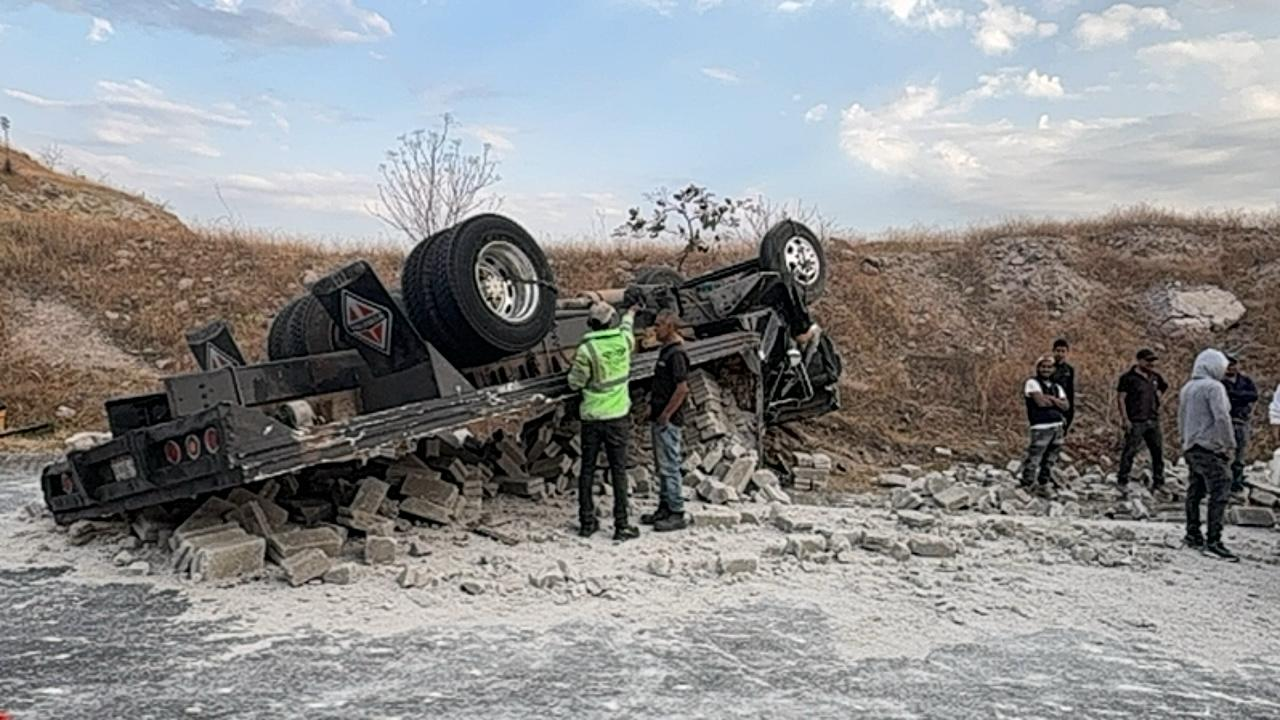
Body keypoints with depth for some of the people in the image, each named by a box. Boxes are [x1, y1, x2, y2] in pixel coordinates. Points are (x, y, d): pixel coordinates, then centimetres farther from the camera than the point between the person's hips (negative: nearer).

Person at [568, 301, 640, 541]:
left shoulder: (587, 349, -12)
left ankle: (587, 522, 16)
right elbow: (625, 328, 23)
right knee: (618, 470, 4)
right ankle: (621, 525, 5)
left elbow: (575, 383, -6)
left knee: (587, 469, 10)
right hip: (617, 415, 1)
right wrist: (630, 314, 44)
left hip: (591, 416, -1)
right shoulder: (623, 340, -3)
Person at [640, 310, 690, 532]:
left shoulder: (677, 354, -17)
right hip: (658, 418, 10)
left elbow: (682, 389, -23)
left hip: (668, 421, -10)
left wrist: (665, 415, -18)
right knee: (661, 466, 15)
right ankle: (664, 508, 24)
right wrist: (652, 405, 15)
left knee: (669, 466, -5)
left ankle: (676, 514, 2)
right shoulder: (665, 351, 14)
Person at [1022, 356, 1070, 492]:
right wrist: (1056, 403, 1)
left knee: (1050, 459, 14)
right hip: (1041, 428, -7)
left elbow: (1066, 406, 5)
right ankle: (1026, 487, -3)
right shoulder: (1032, 382, -3)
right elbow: (1040, 401, -16)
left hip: (1057, 427, 7)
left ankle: (1044, 485, 26)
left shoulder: (1057, 387, 17)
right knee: (1033, 459, -9)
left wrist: (1051, 398, -9)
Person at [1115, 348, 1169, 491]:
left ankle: (1158, 482, 19)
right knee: (1130, 451, -5)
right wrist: (1125, 419, -14)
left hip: (1153, 421, 6)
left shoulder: (1155, 377, 12)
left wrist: (1158, 395, 15)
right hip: (1135, 422, -6)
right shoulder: (1128, 378, -6)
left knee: (1158, 451, 8)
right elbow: (1120, 398, -9)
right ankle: (1122, 481, 2)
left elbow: (1162, 387, 33)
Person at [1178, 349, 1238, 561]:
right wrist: (1230, 445, -11)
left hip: (1191, 448, 9)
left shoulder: (1187, 388, 16)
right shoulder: (1213, 387, -11)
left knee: (1195, 492, 15)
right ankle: (1213, 542, -15)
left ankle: (1193, 536, 22)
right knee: (1219, 492, -10)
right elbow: (1221, 418, -18)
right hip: (1209, 448, -9)